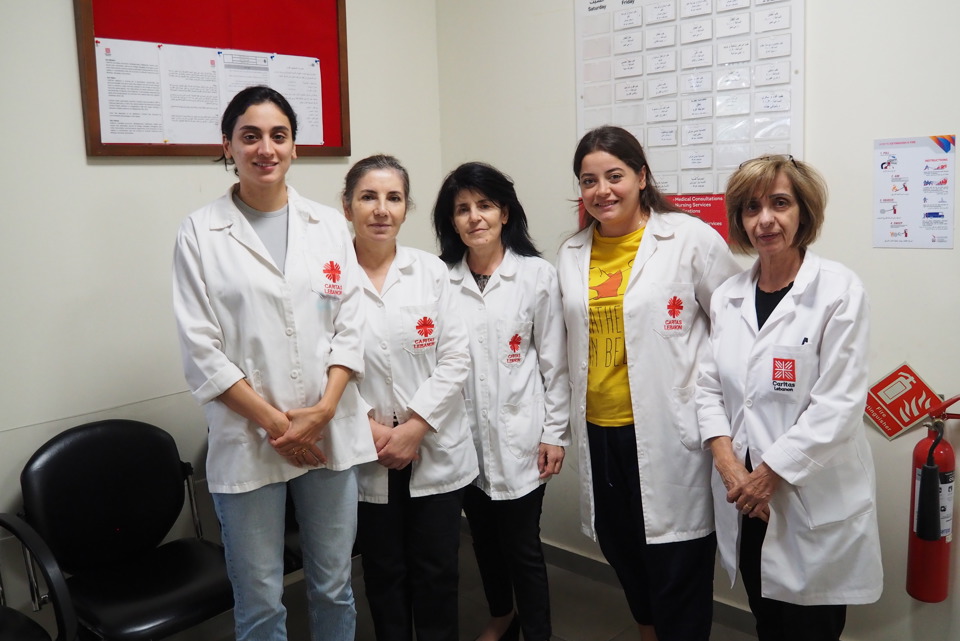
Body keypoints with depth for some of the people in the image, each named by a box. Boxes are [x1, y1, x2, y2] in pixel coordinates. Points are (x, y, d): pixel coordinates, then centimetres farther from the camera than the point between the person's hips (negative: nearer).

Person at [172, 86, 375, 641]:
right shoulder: (200, 233, -1)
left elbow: (350, 327, 3)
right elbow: (201, 350, -6)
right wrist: (272, 421, -11)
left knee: (334, 587, 16)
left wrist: (322, 410, -10)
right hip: (247, 440, -2)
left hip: (331, 433, 3)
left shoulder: (329, 225, 6)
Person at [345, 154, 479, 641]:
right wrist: (370, 428, -14)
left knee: (437, 572, 11)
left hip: (435, 450, 1)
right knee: (384, 572, 14)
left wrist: (414, 427, -11)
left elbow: (456, 358, -3)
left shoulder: (431, 270, 0)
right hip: (367, 455, -1)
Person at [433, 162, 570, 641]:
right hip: (463, 434, 3)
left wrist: (555, 432, -4)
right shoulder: (440, 279, -2)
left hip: (518, 433, -3)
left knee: (522, 545, 4)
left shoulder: (538, 275, -5)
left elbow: (553, 360, -3)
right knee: (483, 537, 20)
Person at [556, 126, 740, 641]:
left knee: (677, 572, 4)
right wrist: (560, 426, 14)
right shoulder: (571, 254, 8)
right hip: (599, 432, 5)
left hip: (669, 434, -5)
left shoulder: (690, 239, -7)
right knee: (624, 557, 20)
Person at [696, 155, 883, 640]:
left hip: (815, 505, -4)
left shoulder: (839, 290, -10)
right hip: (745, 501, 5)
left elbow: (838, 404, -15)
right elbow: (709, 384, 6)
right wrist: (728, 462, -8)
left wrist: (769, 473, -15)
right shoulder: (728, 296, 6)